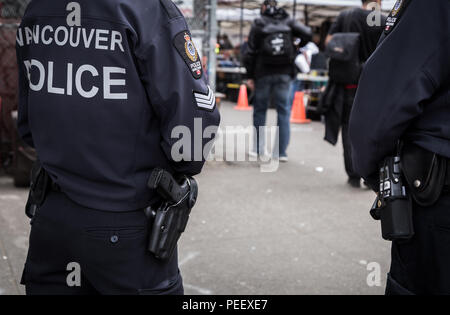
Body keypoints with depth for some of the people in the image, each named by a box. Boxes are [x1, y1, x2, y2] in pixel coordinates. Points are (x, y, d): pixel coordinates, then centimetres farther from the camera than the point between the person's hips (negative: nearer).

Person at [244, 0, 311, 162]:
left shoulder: (258, 25, 1)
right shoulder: (288, 22, 6)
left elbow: (251, 53, -1)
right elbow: (307, 33, -7)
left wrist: (251, 76, 4)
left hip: (263, 73, -1)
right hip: (284, 73, 1)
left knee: (260, 109, 11)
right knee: (283, 110, 5)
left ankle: (259, 148, 16)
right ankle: (282, 151, 1)